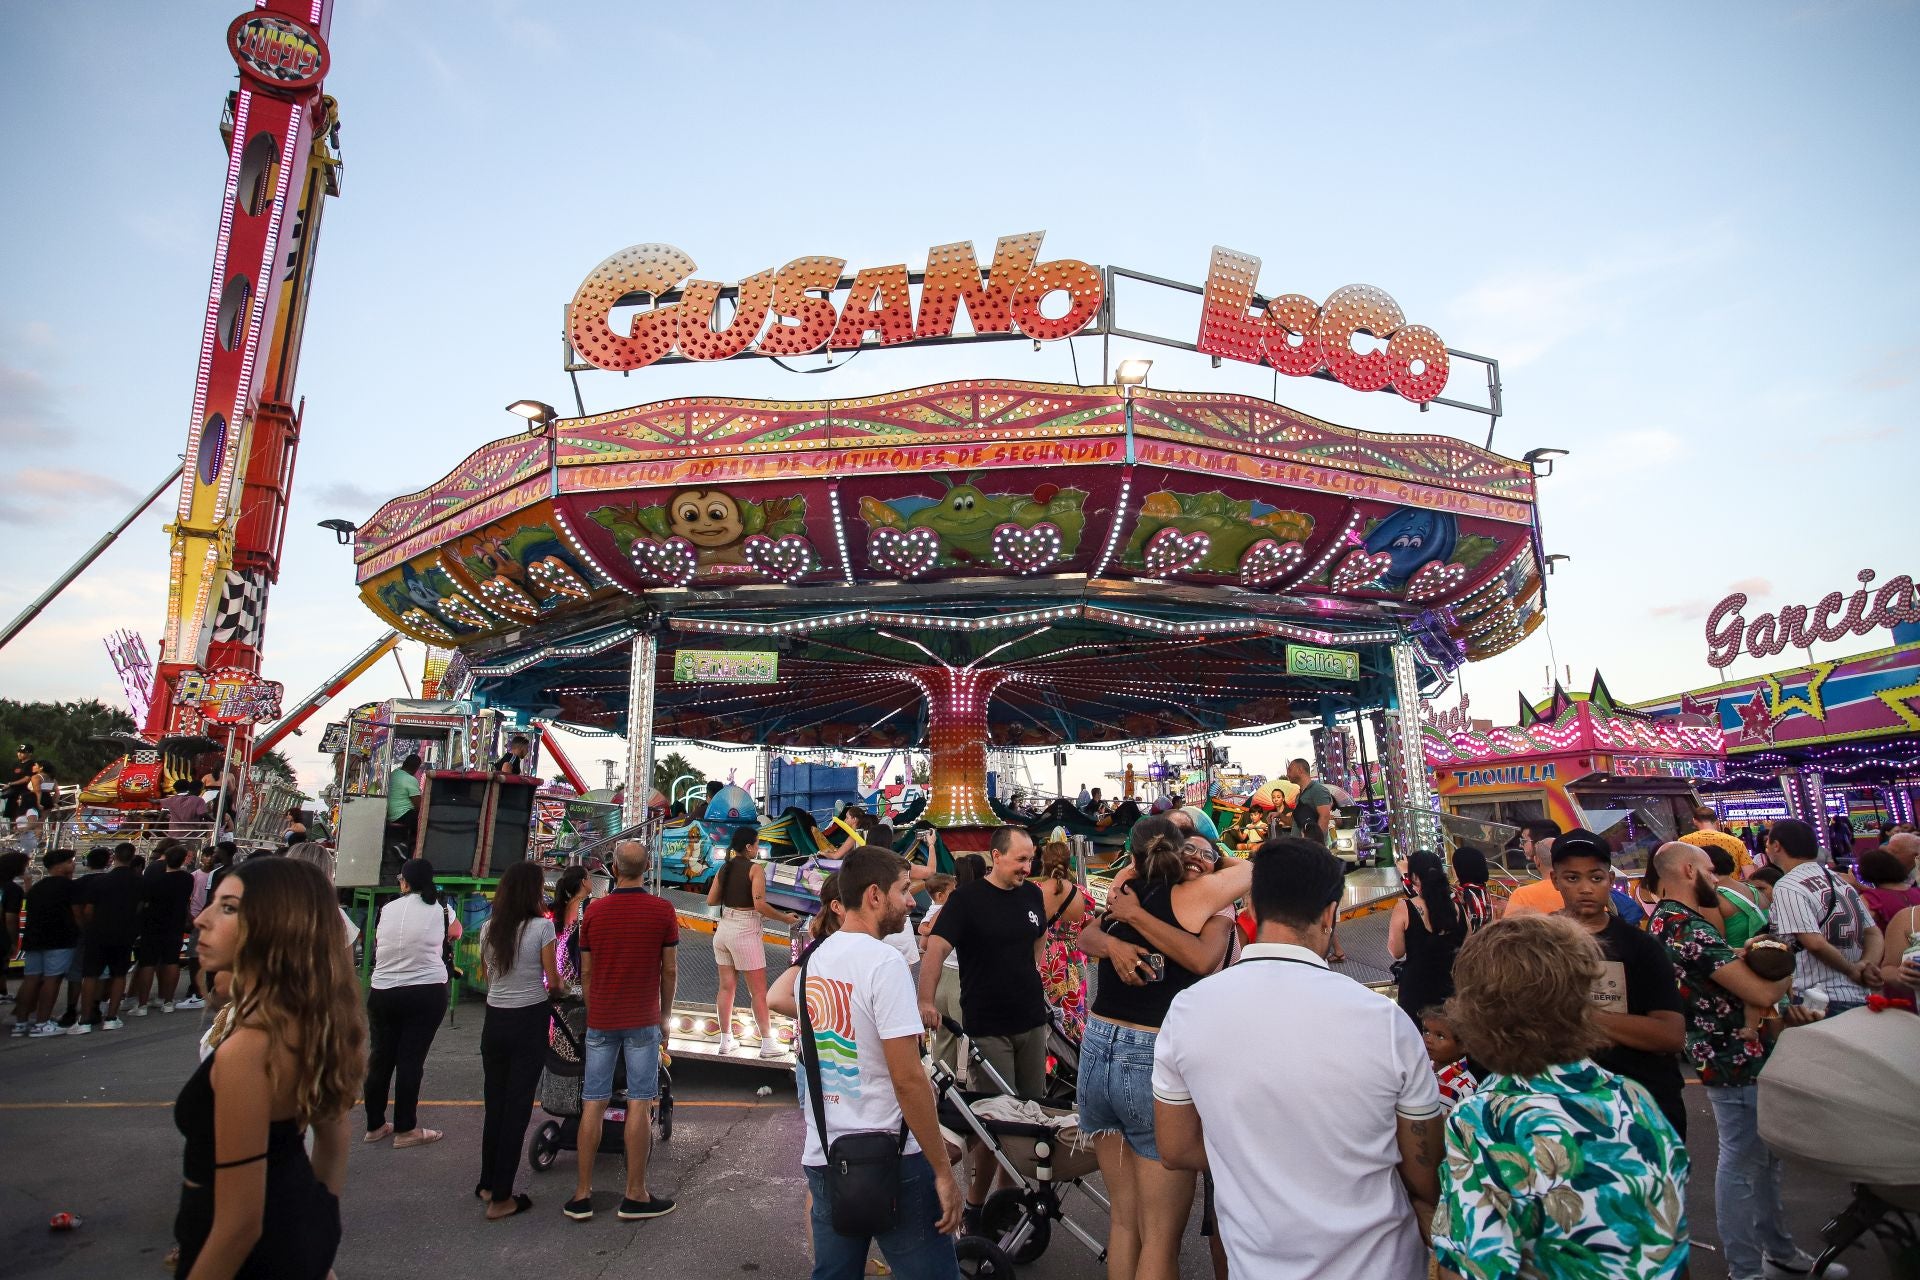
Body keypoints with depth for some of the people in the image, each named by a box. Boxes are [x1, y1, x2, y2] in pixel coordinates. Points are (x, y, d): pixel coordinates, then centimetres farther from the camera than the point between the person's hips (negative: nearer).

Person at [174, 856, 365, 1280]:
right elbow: (333, 1139, 9)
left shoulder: (244, 1050, -30)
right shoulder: (316, 1019, -5)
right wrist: (319, 1227, 20)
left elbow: (240, 1222, -26)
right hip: (300, 1223, 7)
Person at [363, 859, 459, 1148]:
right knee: (411, 1059, 2)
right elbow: (456, 933, 18)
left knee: (380, 1057, 13)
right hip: (426, 993, -3)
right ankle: (405, 1129, 8)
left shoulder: (387, 909, 4)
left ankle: (375, 1125, 25)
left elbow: (376, 945, 20)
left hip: (382, 992, 3)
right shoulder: (441, 910, -3)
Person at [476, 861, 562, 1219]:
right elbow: (554, 981, -10)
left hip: (494, 1020, 5)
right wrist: (557, 985, 12)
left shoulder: (489, 928, 1)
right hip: (528, 1021, -5)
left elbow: (486, 976, 14)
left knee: (494, 1103, 18)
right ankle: (501, 1198, 9)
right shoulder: (541, 926, -14)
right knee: (517, 1107, 4)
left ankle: (488, 1185, 30)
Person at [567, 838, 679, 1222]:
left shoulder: (595, 910, -1)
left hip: (600, 1020, 3)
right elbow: (670, 970, -3)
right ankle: (635, 1196, 8)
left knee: (593, 1104, 9)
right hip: (643, 1021, -3)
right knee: (639, 1105, 3)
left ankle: (582, 1194, 15)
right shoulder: (662, 910, -8)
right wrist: (665, 1016, 9)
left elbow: (585, 971, 5)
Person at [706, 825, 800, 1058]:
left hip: (723, 929, 7)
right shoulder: (755, 868, -14)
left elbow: (711, 901, 9)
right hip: (745, 932, -7)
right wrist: (786, 918, -11)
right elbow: (760, 905, -21)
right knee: (758, 991, 3)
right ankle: (768, 1044, 9)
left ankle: (726, 1040, 21)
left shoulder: (724, 868, 6)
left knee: (726, 987, 13)